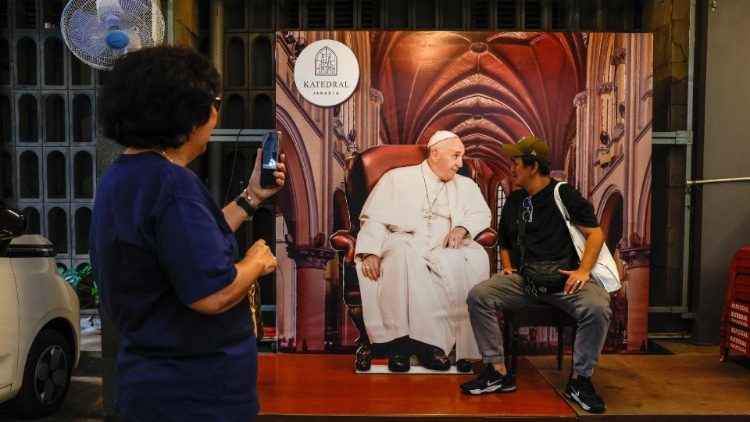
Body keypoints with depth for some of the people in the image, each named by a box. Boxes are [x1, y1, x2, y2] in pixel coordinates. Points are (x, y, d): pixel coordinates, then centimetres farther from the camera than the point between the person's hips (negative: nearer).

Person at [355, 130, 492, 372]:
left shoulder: (465, 185, 24)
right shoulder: (398, 178, 12)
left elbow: (481, 214, 12)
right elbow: (375, 218, 3)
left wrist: (462, 227, -11)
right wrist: (370, 251, -15)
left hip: (445, 250, 3)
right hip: (405, 243, -2)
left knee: (477, 258, -29)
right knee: (402, 255, -38)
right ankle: (401, 340, -32)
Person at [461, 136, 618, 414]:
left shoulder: (564, 194, 1)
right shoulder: (514, 199, 18)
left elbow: (595, 233, -2)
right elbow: (504, 242, 28)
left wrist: (583, 270, -16)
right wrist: (507, 267, 9)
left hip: (563, 277, -4)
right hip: (522, 278, 4)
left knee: (597, 307, -33)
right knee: (478, 296, -21)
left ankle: (579, 380, -11)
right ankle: (499, 372, -12)